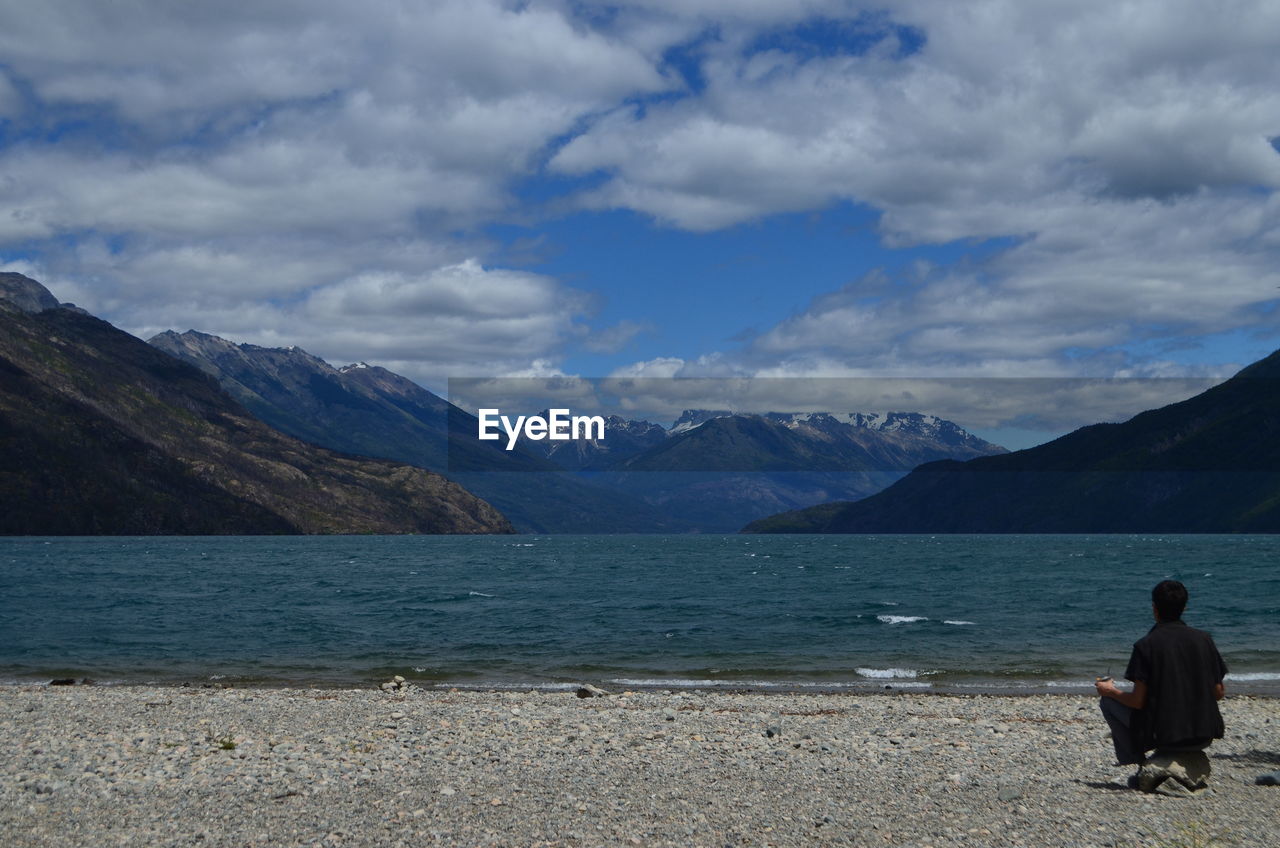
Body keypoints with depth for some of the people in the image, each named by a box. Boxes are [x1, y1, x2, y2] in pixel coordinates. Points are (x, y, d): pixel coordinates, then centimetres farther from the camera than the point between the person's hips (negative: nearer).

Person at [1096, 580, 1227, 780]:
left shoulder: (1146, 645, -11)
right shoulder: (1203, 639, 2)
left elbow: (1137, 701, -12)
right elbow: (1218, 694, 5)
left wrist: (1111, 691, 8)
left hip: (1164, 737, -5)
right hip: (1204, 737, 5)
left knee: (1108, 700, 14)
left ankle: (1138, 764, 9)